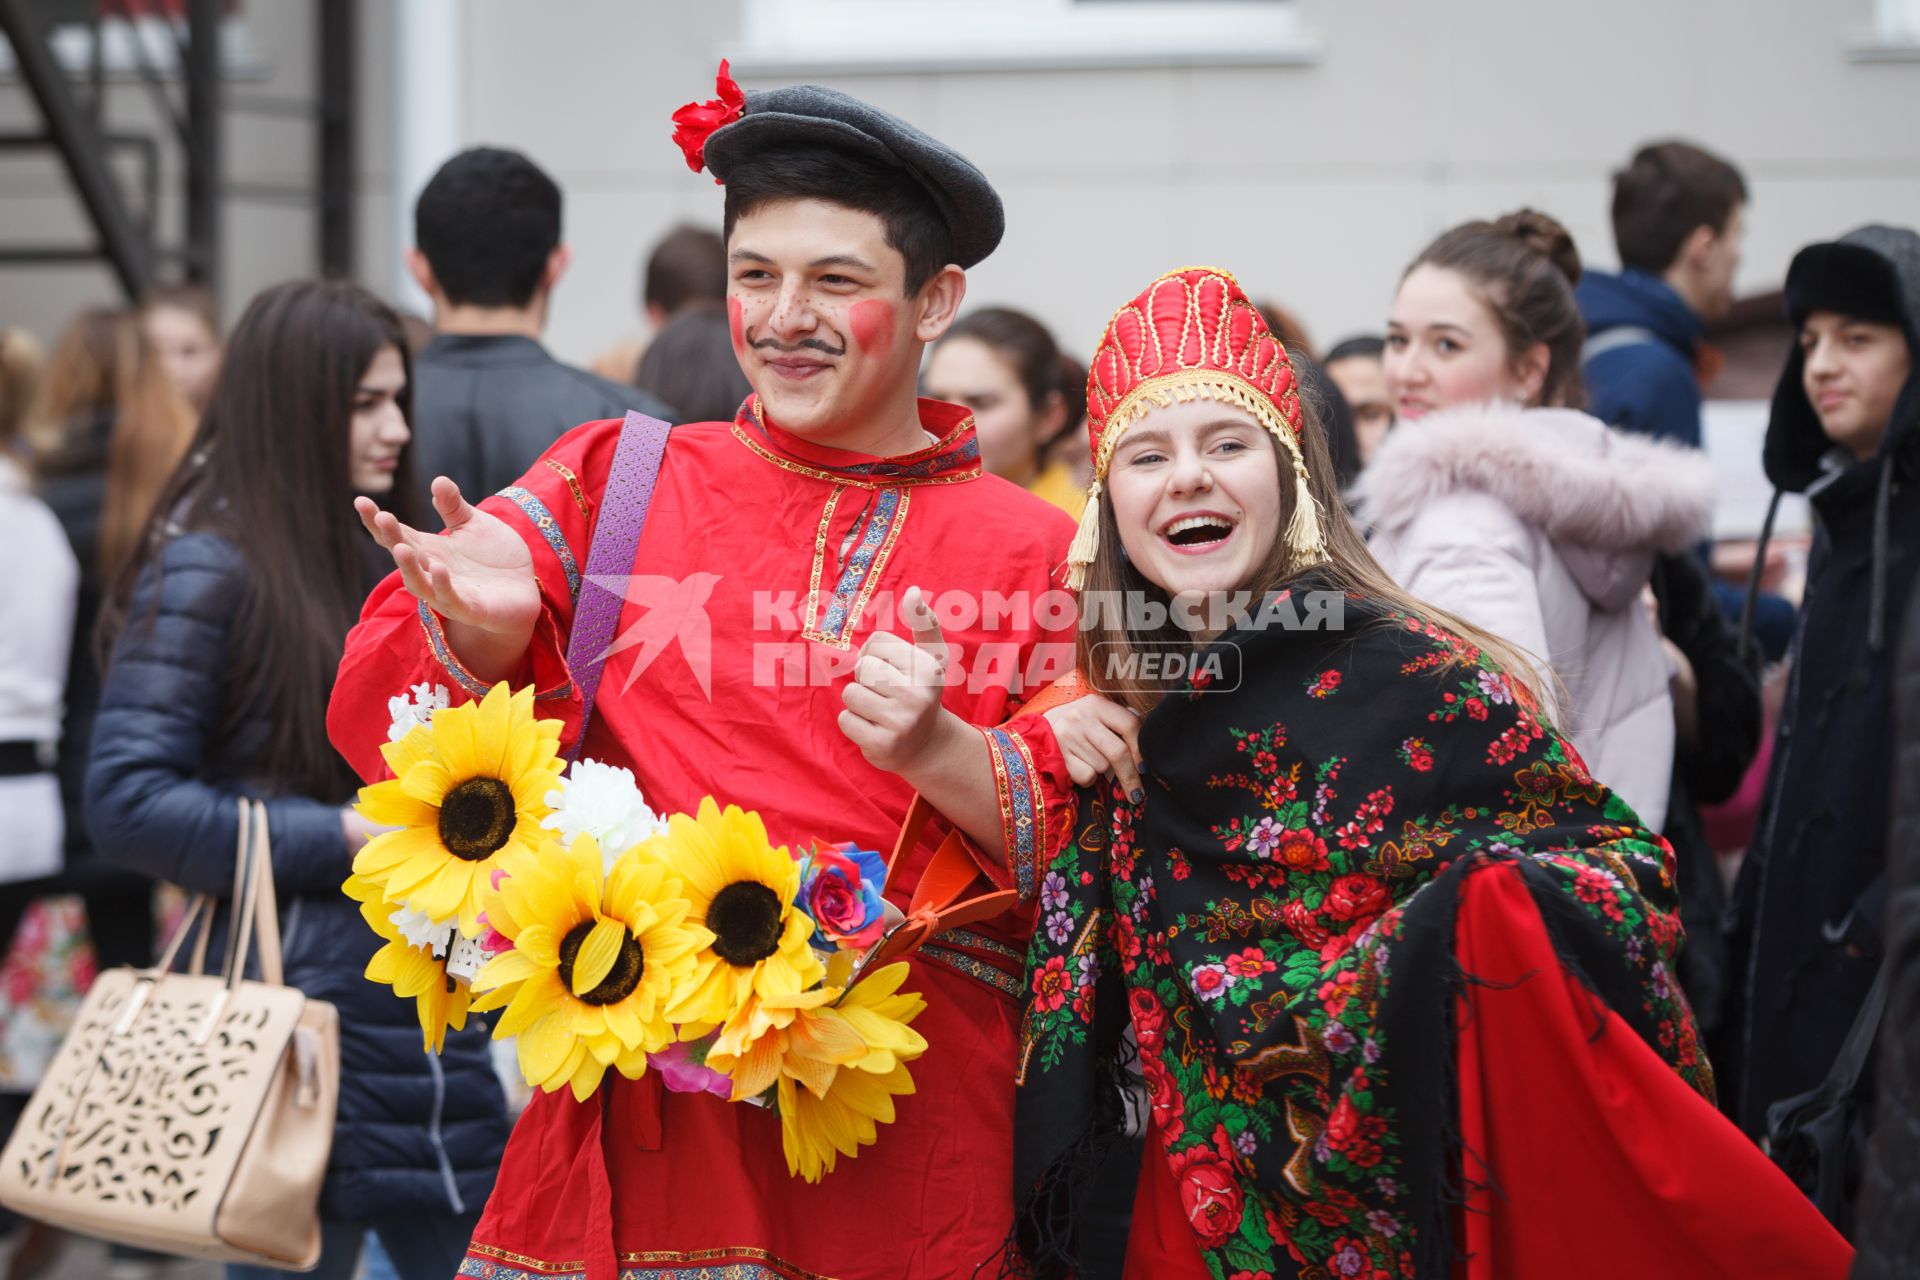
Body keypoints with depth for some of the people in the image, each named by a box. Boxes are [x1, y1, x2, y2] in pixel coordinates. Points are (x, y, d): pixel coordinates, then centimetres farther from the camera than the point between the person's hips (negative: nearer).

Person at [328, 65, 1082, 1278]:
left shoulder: (1033, 557, 5)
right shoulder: (616, 484, 8)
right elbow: (384, 717, 2)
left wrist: (942, 754, -16)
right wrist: (487, 630, -18)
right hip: (642, 1114, 1)